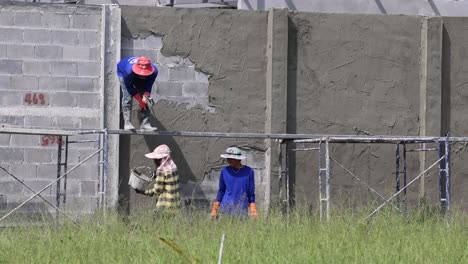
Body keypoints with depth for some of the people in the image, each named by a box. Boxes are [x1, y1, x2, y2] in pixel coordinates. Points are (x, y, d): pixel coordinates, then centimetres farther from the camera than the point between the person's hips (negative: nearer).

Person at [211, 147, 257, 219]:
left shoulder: (248, 171, 1)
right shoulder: (224, 171, 5)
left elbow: (251, 192, 5)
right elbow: (221, 191, 11)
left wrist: (253, 212, 2)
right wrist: (214, 210, 8)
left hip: (241, 210, -1)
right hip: (226, 207, 1)